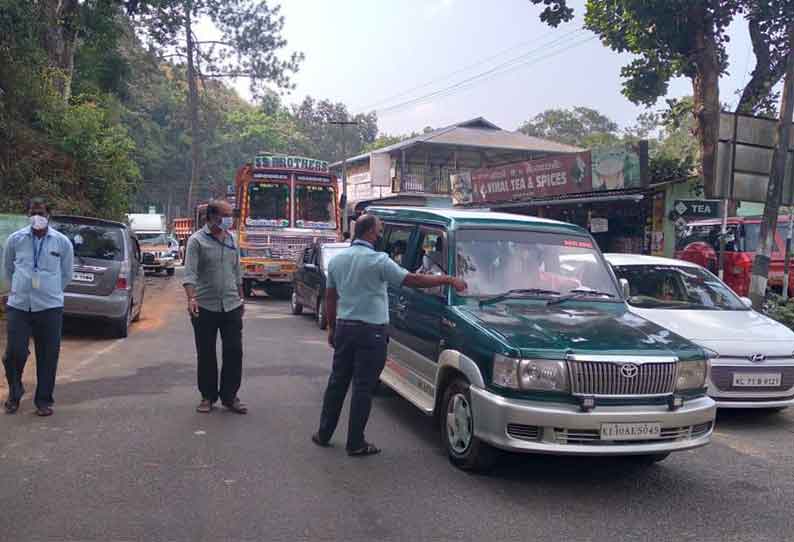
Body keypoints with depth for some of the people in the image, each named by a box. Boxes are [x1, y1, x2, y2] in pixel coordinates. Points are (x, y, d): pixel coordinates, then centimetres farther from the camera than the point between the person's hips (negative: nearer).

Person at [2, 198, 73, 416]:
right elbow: (8, 269, 17)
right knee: (14, 353, -1)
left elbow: (66, 275, 13)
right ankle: (14, 393, 26)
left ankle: (44, 401, 18)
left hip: (50, 308, 0)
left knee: (48, 357, 3)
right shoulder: (15, 239, 1)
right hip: (18, 306, 0)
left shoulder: (62, 242, 0)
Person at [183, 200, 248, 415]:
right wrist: (191, 298, -28)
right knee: (206, 355, 6)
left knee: (234, 352, 3)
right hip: (205, 307, -4)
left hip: (231, 306, 4)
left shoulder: (231, 240, 11)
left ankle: (229, 396, 14)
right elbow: (190, 272, -15)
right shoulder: (197, 240, -6)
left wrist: (241, 298, 19)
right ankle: (208, 397, 20)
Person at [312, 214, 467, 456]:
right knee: (363, 387, 1)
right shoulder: (378, 260, -14)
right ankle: (355, 444, 8)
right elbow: (412, 280, -14)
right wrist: (448, 280, -7)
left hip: (343, 327, 7)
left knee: (337, 381, 16)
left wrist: (331, 327, 22)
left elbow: (330, 297, 13)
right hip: (370, 331, -7)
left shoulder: (337, 259, 8)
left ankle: (324, 434, 24)